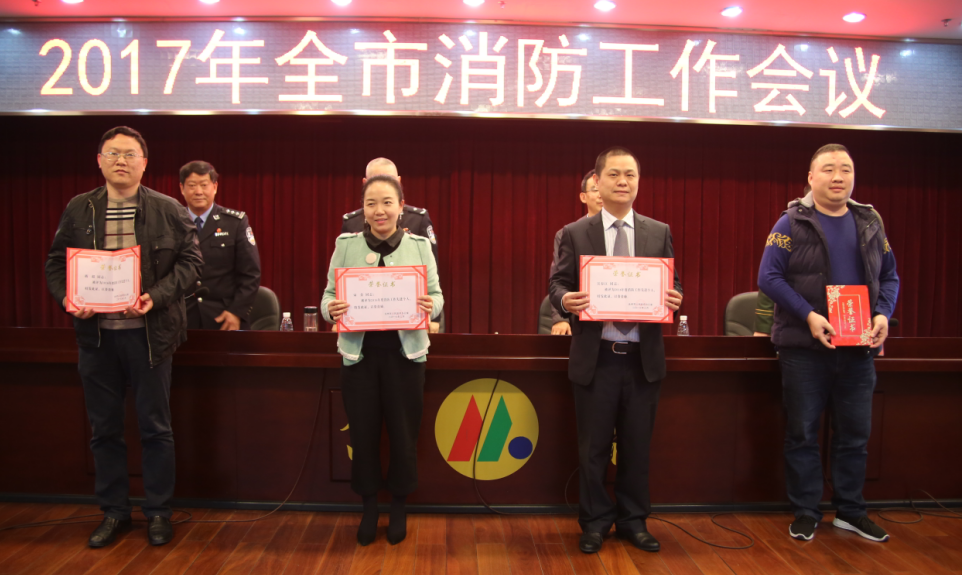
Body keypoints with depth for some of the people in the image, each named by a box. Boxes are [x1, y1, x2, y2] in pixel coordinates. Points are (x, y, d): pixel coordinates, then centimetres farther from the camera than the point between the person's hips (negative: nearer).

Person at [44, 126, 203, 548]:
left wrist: (156, 296, -17)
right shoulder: (78, 210, 7)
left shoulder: (168, 210, 0)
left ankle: (158, 511, 21)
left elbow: (190, 260, -3)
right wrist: (68, 298, -10)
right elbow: (56, 263, 10)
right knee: (104, 428, 12)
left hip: (148, 332, -2)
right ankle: (114, 511, 28)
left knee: (155, 427, 6)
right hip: (94, 332, 3)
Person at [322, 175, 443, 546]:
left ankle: (398, 509, 30)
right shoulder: (345, 245, 3)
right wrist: (330, 309, -19)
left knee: (403, 433, 8)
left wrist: (431, 306, -21)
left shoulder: (420, 245, 2)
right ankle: (369, 508, 31)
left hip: (404, 352, 0)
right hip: (359, 352, 1)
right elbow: (329, 294, 3)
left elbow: (436, 295, 2)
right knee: (363, 433, 8)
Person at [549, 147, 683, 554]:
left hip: (643, 358, 2)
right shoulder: (575, 233, 2)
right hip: (595, 358, -2)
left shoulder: (659, 233, 8)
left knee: (637, 446, 12)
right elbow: (558, 283, 1)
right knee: (593, 448, 8)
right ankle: (595, 522, 26)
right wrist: (565, 299, -21)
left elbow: (673, 285, 9)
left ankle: (633, 521, 30)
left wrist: (674, 299, -13)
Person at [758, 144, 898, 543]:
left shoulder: (869, 222, 9)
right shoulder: (792, 222, -5)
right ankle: (806, 513, 19)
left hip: (858, 347, 4)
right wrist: (808, 316, -20)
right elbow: (769, 277, -11)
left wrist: (883, 314, -6)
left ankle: (850, 511, 28)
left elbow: (889, 276, 13)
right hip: (804, 346, -4)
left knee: (855, 434, 12)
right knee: (802, 434, 5)